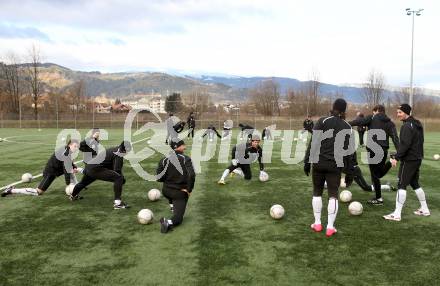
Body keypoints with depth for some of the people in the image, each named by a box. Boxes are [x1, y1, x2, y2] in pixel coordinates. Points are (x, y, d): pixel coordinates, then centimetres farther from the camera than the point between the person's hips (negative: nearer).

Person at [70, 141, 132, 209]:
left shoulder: (113, 150, 16)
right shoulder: (118, 155, -12)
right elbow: (117, 170, -21)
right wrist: (122, 179, -7)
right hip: (96, 169, -10)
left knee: (83, 182, 37)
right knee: (118, 178, -18)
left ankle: (73, 196, 67)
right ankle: (117, 203, -22)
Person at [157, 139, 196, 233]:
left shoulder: (164, 160, -5)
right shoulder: (186, 159, -15)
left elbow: (159, 178, -6)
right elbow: (191, 175, -27)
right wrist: (189, 189, -14)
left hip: (166, 191, 4)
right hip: (181, 192, -4)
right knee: (178, 218, -1)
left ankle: (174, 208, 44)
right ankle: (169, 223, -30)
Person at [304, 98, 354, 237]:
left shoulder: (323, 121, -4)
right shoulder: (347, 127, 4)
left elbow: (313, 142, -9)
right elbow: (349, 150, 6)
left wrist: (307, 161, -4)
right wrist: (349, 170, 14)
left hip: (319, 162, -1)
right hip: (335, 165, 1)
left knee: (317, 192, 13)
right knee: (333, 195, 8)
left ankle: (317, 223, 17)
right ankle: (330, 227, 6)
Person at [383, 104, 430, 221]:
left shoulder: (407, 126, -17)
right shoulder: (417, 124, 13)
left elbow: (404, 144, -24)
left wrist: (396, 157, -22)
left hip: (408, 160, -9)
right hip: (417, 159, 10)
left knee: (402, 185, -8)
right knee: (415, 184, 20)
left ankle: (397, 214, -8)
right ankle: (424, 209, 27)